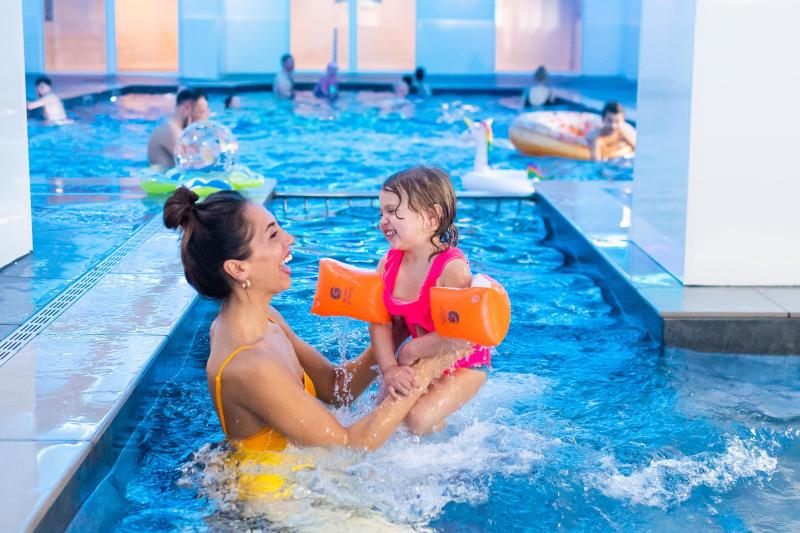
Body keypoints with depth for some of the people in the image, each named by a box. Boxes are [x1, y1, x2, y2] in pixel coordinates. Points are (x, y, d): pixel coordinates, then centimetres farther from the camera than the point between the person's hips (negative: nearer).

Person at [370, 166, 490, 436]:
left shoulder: (452, 268, -29)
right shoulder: (388, 264, -8)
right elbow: (381, 324, -9)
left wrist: (408, 353, -20)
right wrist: (390, 370, -24)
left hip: (464, 363, -6)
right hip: (423, 360, 7)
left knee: (417, 419, -20)